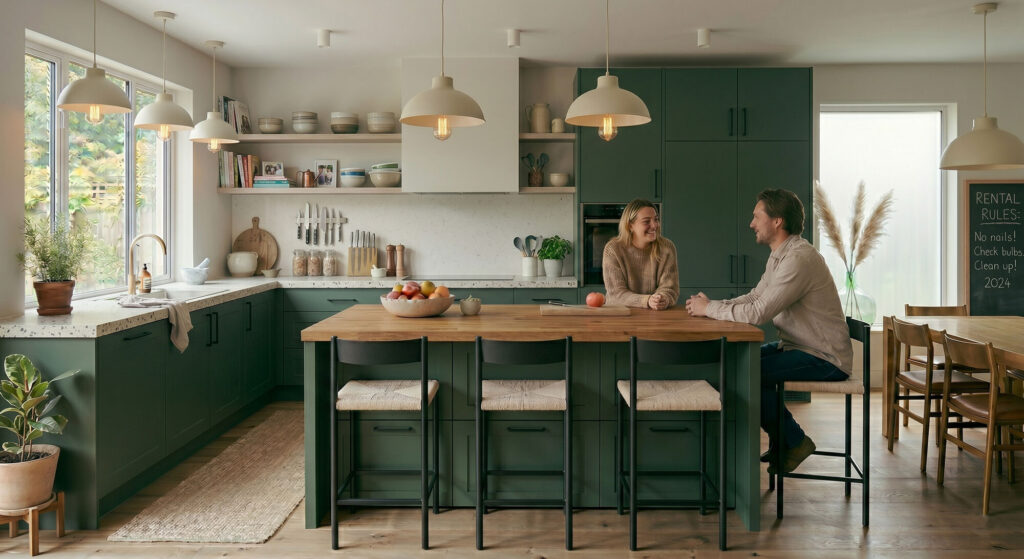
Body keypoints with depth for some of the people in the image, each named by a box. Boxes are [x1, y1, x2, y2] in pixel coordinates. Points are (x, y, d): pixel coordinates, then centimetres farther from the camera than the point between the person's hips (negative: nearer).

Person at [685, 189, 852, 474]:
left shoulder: (799, 258, -23)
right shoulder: (779, 256, 11)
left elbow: (757, 313, -28)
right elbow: (755, 296, 14)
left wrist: (709, 309, -15)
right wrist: (713, 304, -1)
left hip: (824, 358, -10)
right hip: (799, 347, 10)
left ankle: (793, 441, 1)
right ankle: (782, 440, 17)